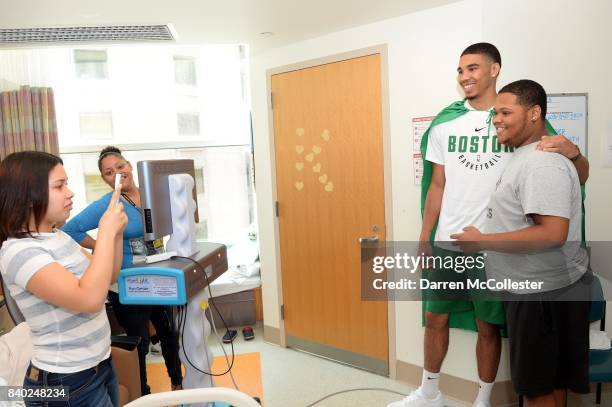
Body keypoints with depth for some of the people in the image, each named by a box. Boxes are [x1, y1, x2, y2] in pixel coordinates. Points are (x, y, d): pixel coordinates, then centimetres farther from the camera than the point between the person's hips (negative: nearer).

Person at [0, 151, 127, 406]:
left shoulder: (59, 237, 4)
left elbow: (107, 278, 12)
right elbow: (89, 299, -34)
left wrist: (117, 233, -3)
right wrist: (106, 232, -27)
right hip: (66, 382, -8)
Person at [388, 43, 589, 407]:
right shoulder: (444, 124, 4)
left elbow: (580, 177, -2)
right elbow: (436, 186, 8)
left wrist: (573, 152, -25)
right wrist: (423, 239, 6)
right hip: (447, 244, 3)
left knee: (488, 326, 11)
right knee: (434, 318, 14)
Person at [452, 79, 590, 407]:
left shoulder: (543, 163, -22)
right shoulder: (525, 156, 11)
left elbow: (553, 234, -30)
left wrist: (481, 241, -23)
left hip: (545, 292, -10)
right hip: (535, 288, 10)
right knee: (549, 380, 21)